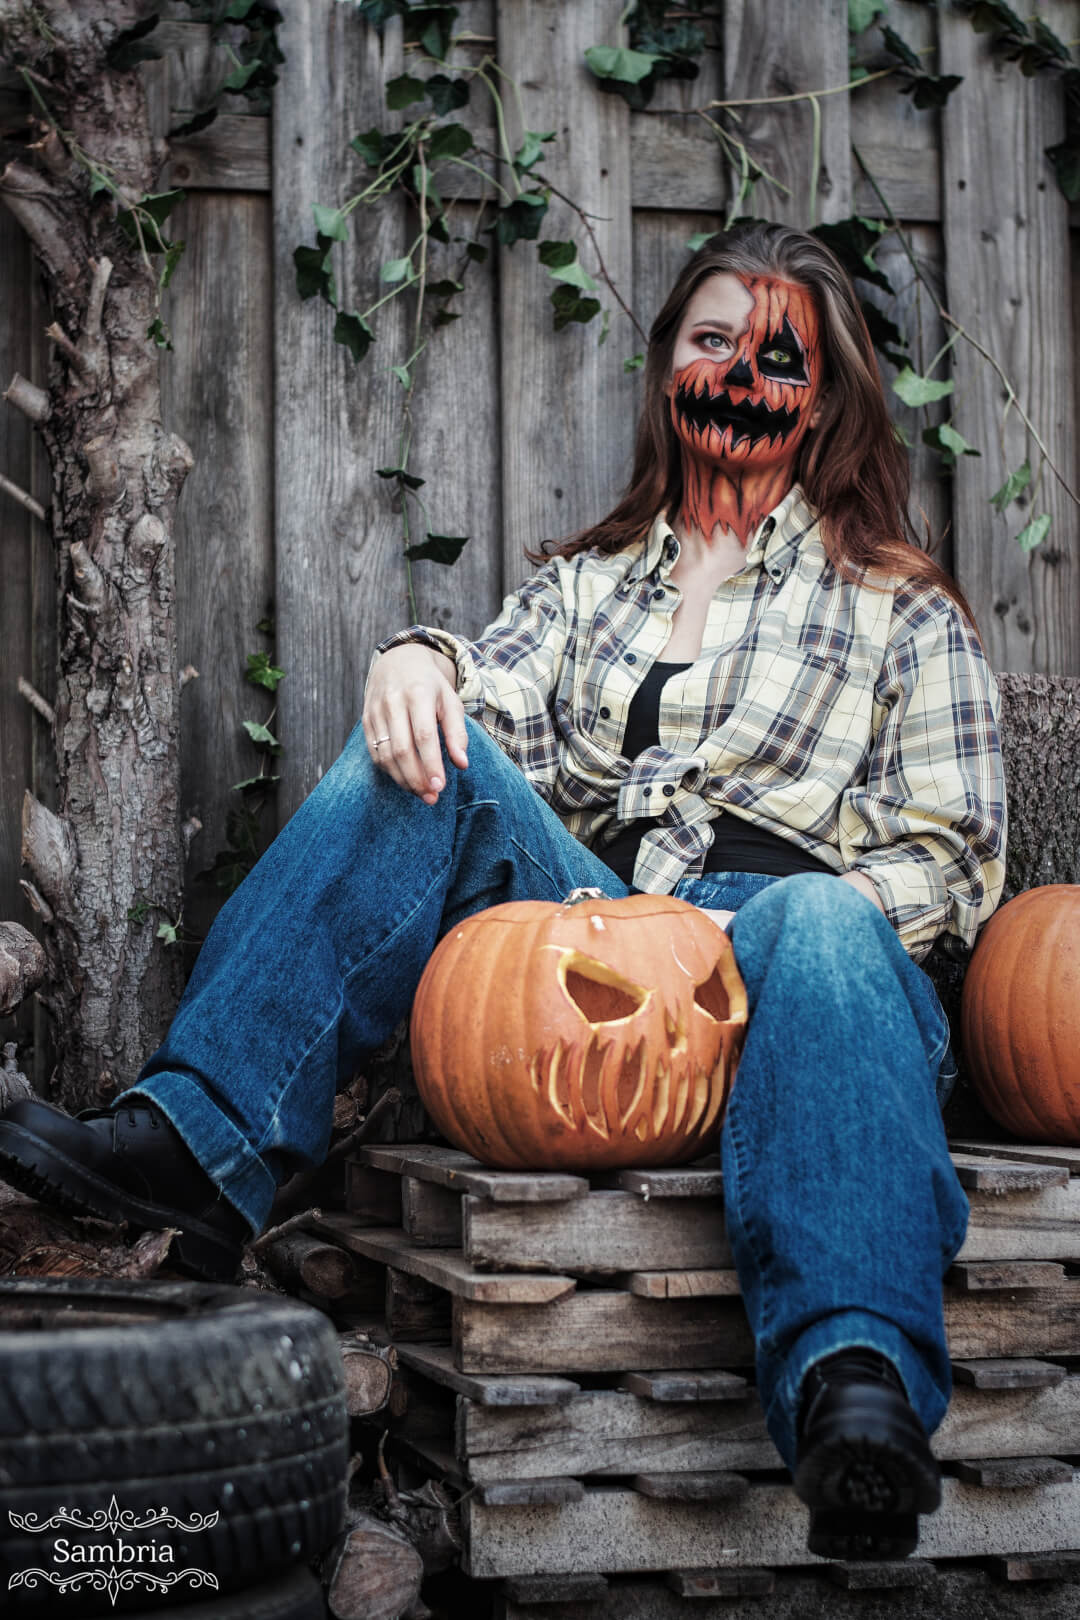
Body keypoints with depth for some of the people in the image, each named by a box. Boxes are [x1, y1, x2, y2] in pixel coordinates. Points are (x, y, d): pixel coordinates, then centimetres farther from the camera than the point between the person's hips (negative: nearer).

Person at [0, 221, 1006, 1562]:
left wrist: (768, 928, -9)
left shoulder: (903, 614, 18)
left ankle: (854, 1382, -59)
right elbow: (495, 703, 7)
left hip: (773, 951, -3)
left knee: (817, 925, -39)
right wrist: (420, 660, -18)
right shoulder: (584, 582, 27)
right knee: (426, 752, -20)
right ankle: (203, 1137, -31)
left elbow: (951, 859, 9)